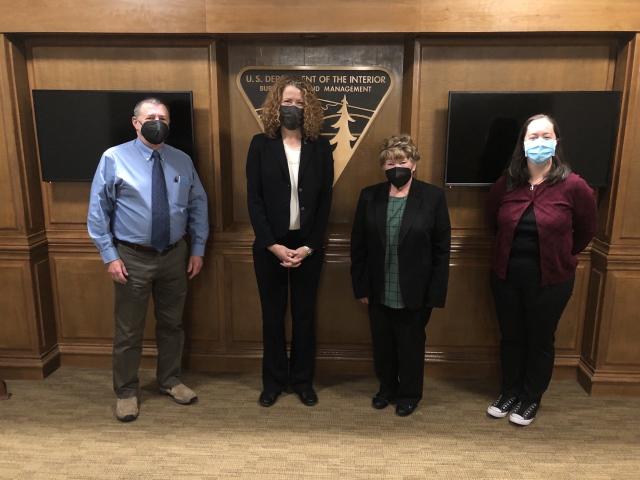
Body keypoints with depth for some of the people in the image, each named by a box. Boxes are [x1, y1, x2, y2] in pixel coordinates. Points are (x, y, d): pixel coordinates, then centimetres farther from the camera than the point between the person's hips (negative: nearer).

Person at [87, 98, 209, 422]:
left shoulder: (183, 161, 1)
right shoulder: (114, 158, -8)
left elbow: (198, 207, 6)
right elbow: (97, 210, -6)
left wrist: (197, 249, 3)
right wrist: (110, 256, -10)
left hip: (175, 255, 3)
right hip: (132, 257, -3)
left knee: (171, 323, 17)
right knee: (128, 330, 9)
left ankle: (170, 380, 37)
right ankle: (126, 392, 29)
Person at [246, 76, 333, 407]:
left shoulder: (320, 147, 1)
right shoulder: (261, 145, -1)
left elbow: (325, 201, -1)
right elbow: (254, 199, -5)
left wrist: (308, 247, -10)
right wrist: (273, 245, -13)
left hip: (308, 246, 1)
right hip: (270, 245, 0)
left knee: (304, 315, 11)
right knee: (272, 315, 11)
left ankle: (302, 380, 29)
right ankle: (274, 380, 28)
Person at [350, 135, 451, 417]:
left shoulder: (433, 197, -9)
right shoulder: (369, 196, -2)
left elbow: (442, 250, -7)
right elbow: (358, 246, 1)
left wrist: (435, 293, -9)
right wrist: (360, 287, -1)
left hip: (415, 293, -2)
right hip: (379, 292, 3)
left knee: (411, 346, 15)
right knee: (382, 345, 17)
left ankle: (409, 394, 38)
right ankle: (387, 388, 41)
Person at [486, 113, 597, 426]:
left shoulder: (573, 186, -13)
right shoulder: (506, 184, -5)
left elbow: (586, 231, 2)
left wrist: (559, 257, 9)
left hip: (550, 279, -3)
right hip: (507, 276, 3)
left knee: (540, 341, 13)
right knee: (511, 338, 16)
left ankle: (532, 399, 33)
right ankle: (509, 393, 36)